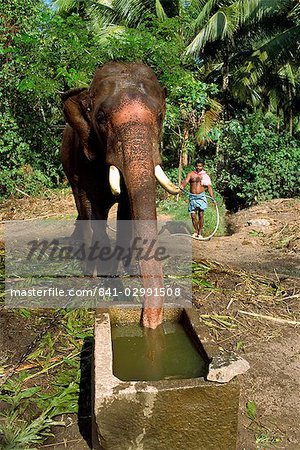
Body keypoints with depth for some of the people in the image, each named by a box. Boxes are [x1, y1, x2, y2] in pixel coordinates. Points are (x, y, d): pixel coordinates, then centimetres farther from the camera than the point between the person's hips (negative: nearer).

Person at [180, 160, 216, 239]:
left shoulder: (206, 176, 9)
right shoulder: (191, 174, 8)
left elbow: (209, 187, 5)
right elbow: (186, 181, -8)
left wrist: (212, 198, -3)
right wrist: (182, 186, -31)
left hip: (201, 196, -1)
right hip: (192, 196, 1)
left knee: (201, 214, -4)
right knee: (193, 215, 0)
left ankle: (200, 233, 6)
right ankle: (196, 231, 18)